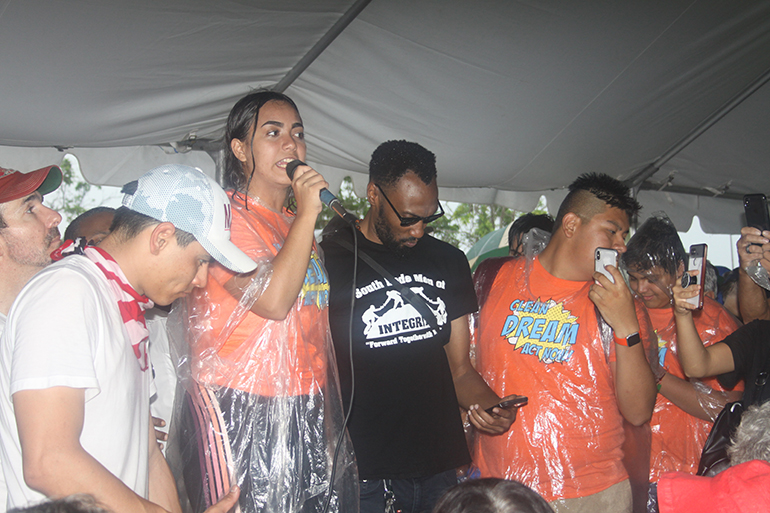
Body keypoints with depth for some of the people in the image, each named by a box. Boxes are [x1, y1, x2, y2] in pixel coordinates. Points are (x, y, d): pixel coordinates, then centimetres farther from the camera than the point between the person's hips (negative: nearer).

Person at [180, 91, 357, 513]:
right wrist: (307, 213, -15)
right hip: (241, 413, -7)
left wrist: (329, 412, 19)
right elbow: (273, 301, -21)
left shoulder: (298, 224, 18)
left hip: (307, 412, 7)